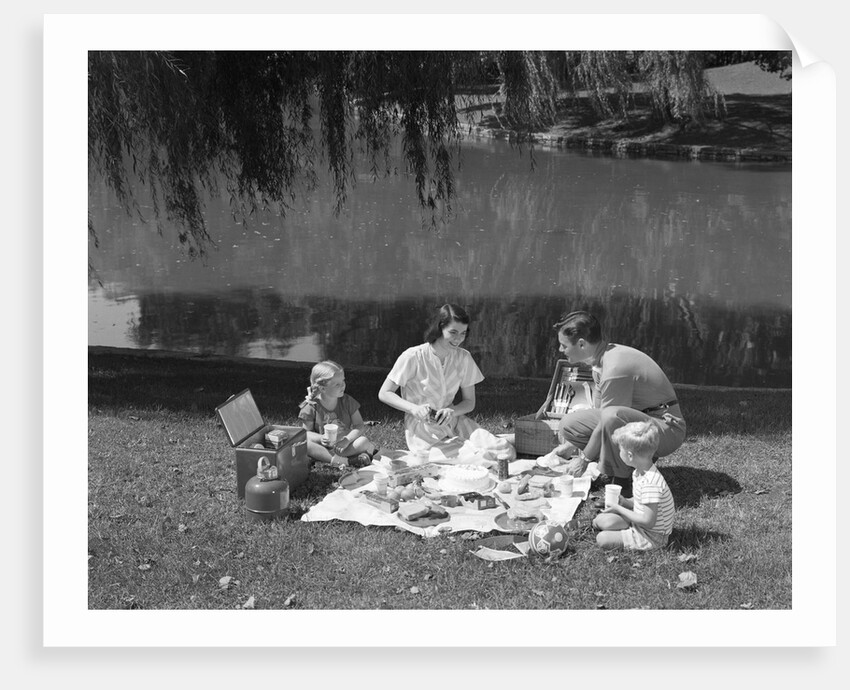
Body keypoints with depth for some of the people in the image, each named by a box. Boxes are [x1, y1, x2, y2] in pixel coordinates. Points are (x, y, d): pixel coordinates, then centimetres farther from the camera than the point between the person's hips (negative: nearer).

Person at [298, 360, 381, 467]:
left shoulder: (347, 401, -1)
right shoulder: (311, 406, -7)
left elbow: (359, 425, -2)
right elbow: (306, 432, -5)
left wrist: (347, 439, -21)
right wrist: (320, 438, -27)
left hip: (343, 445, 2)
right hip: (323, 446, -2)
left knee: (363, 441, -26)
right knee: (305, 444, -33)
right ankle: (346, 461, -37)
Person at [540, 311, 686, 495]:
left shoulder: (615, 369, -28)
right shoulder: (600, 359, 2)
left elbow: (606, 420, -21)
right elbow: (597, 411, 13)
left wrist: (584, 459, -8)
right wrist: (571, 444, 10)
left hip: (666, 427, -9)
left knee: (611, 416, -39)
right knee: (568, 424, 2)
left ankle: (623, 483, -18)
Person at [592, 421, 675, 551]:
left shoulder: (650, 483, -31)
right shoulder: (640, 472, 1)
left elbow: (648, 522, -29)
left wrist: (619, 509, -18)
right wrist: (624, 502, -4)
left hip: (652, 537, -9)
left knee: (603, 539, -18)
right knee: (601, 519, 2)